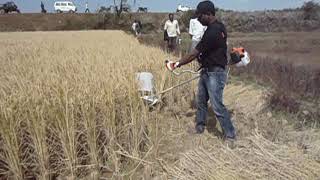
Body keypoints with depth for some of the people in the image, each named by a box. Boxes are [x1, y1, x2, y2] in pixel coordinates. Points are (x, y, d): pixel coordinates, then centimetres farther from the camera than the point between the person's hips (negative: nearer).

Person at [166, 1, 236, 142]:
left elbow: (195, 53, -21)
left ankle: (230, 135, 9)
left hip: (215, 73, -10)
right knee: (201, 101, 17)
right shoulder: (217, 27, 9)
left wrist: (177, 64, -12)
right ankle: (199, 127, 33)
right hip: (207, 71, 10)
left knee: (217, 106, -6)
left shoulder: (213, 32, -23)